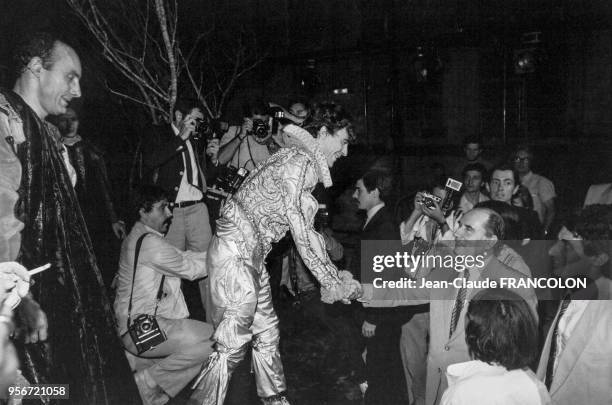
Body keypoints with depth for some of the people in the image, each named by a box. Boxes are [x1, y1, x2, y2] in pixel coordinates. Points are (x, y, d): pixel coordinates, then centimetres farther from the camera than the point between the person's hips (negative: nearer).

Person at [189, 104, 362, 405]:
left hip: (251, 256, 10)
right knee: (232, 344, -3)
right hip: (235, 253, -10)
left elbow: (305, 230, 15)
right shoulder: (300, 161, -16)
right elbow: (302, 235, -18)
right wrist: (332, 283, -9)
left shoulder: (305, 162, 15)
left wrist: (336, 278, 12)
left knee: (266, 334, 18)